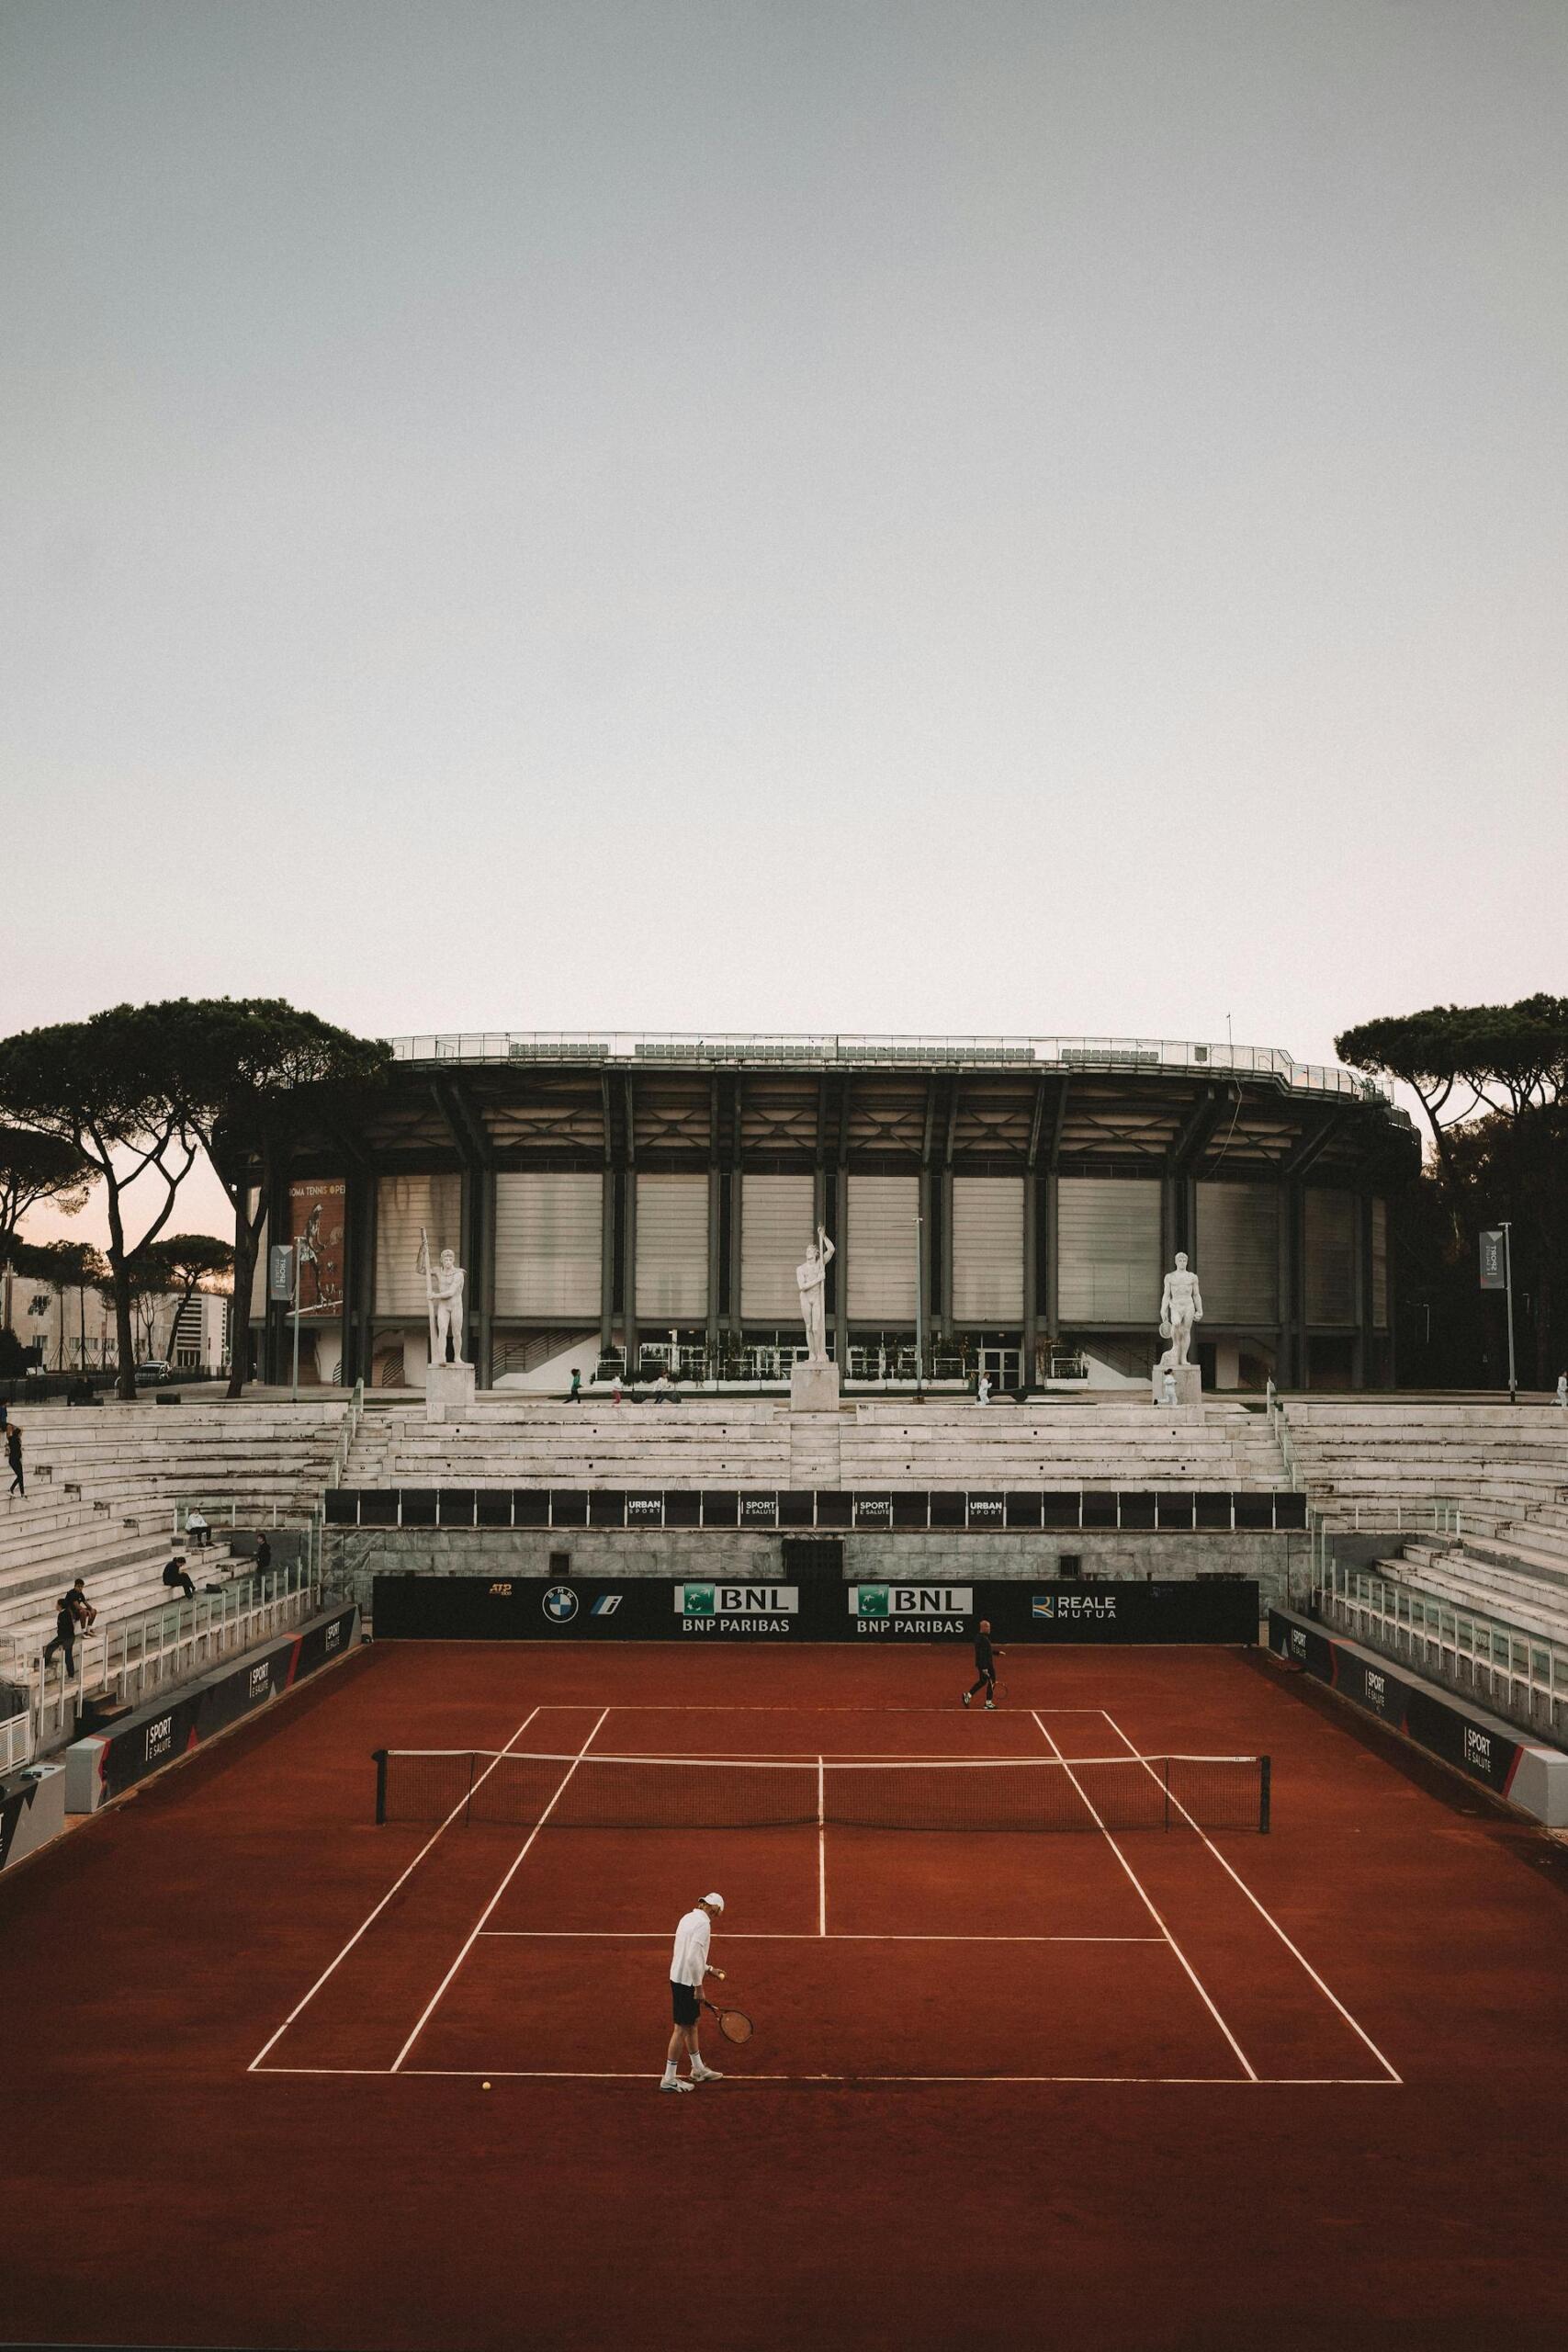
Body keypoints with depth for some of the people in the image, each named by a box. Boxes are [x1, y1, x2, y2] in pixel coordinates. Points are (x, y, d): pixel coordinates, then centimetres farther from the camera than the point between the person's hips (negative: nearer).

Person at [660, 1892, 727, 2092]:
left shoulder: (689, 1918, 10)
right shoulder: (703, 1923, -19)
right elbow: (693, 1957, -26)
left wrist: (710, 1969, 24)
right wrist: (698, 1987, -19)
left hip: (678, 1977, 10)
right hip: (687, 1983, -10)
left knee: (692, 2024, 21)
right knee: (682, 2029, 0)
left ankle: (698, 2069, 35)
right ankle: (669, 2079, 7)